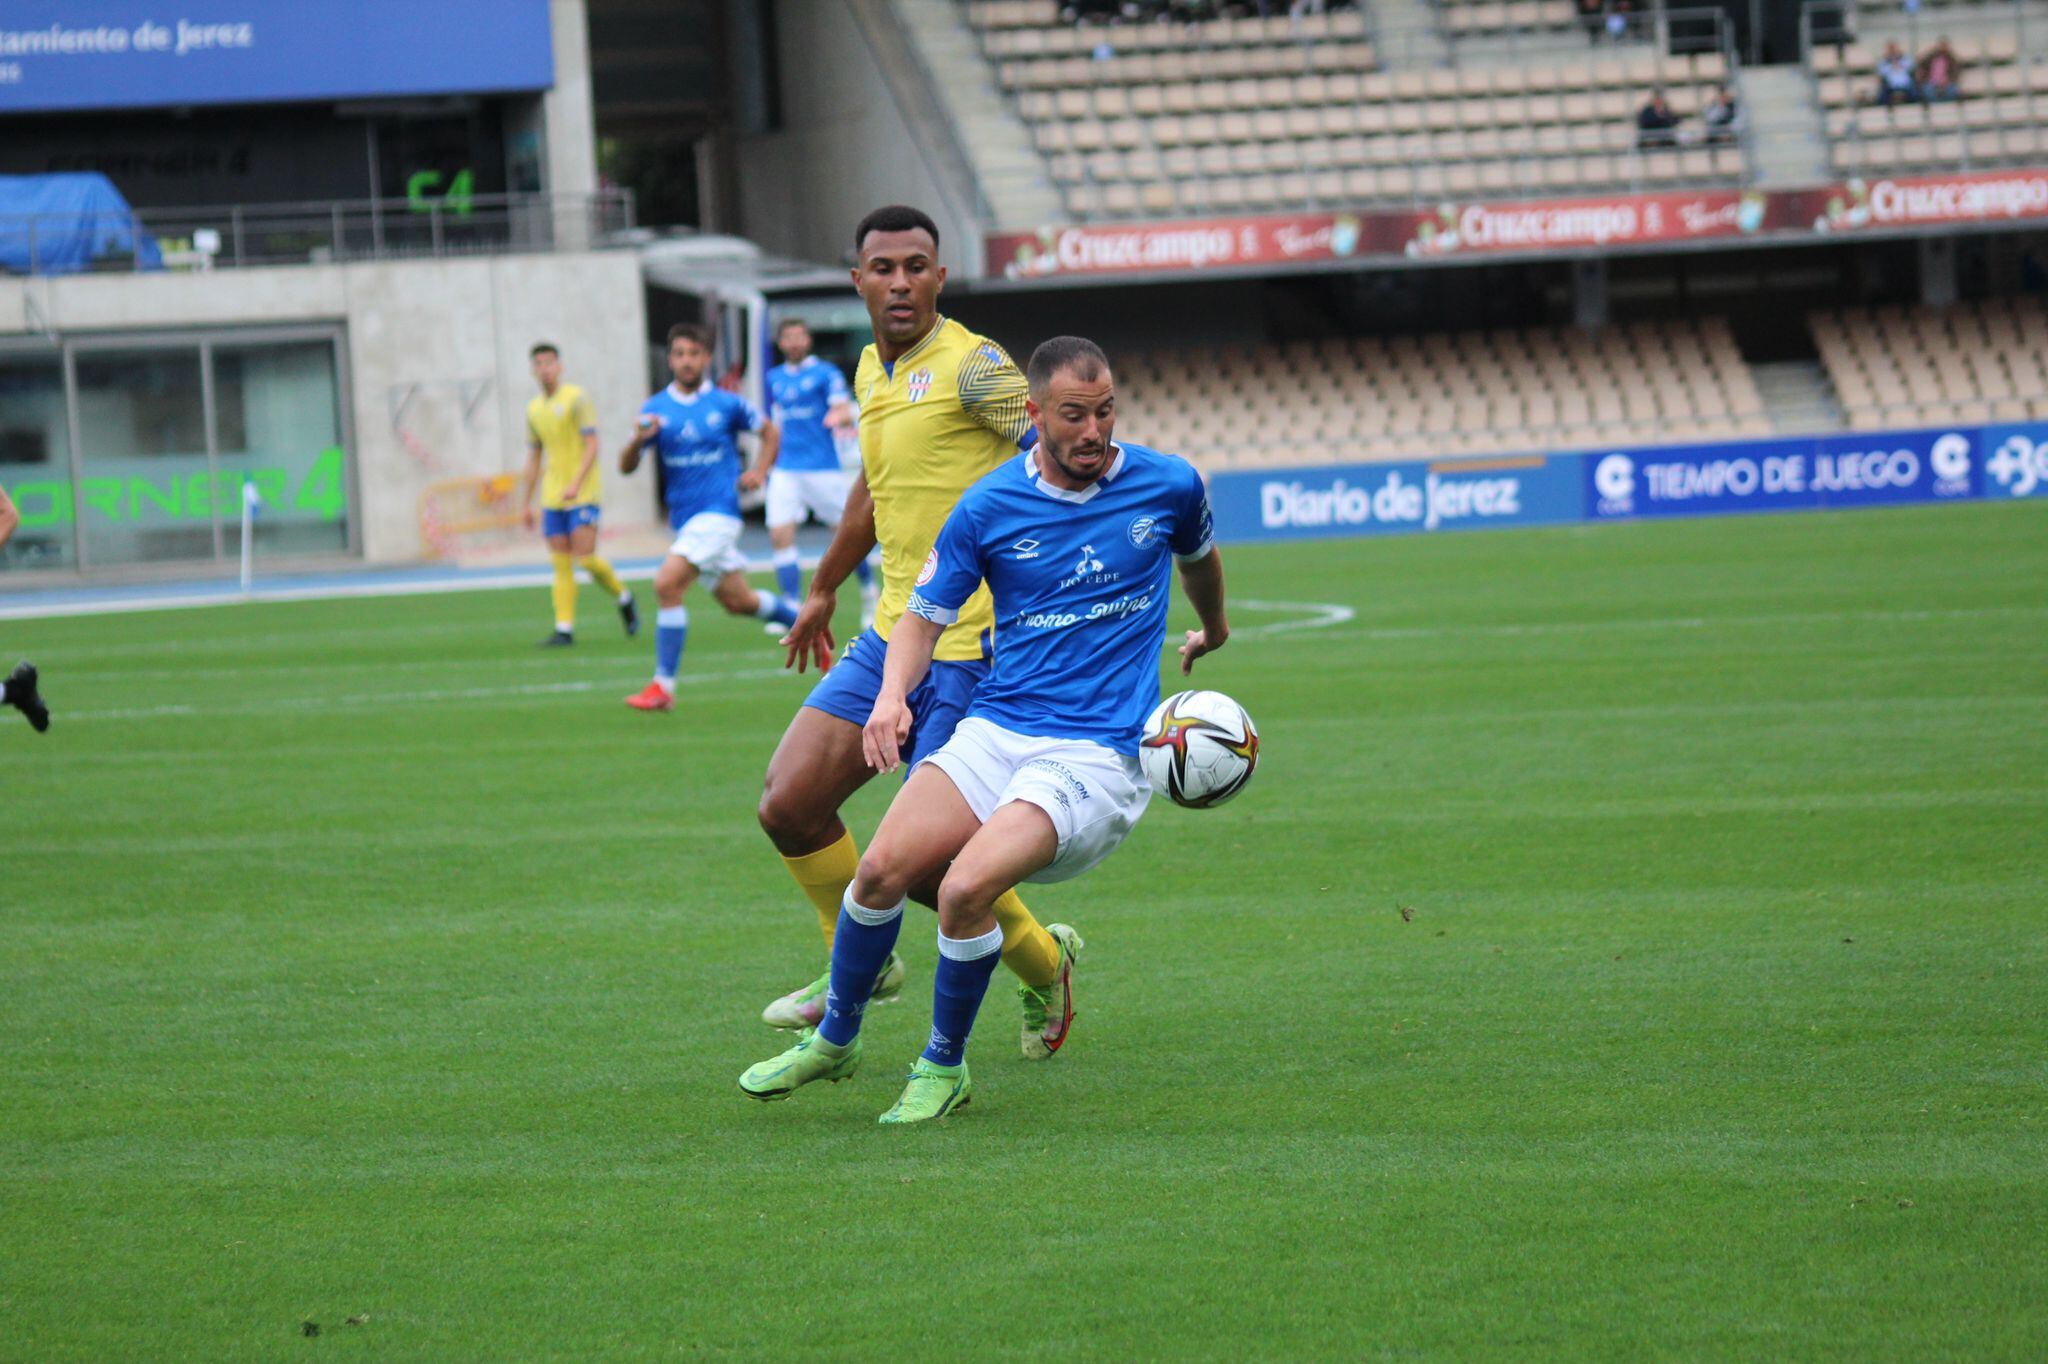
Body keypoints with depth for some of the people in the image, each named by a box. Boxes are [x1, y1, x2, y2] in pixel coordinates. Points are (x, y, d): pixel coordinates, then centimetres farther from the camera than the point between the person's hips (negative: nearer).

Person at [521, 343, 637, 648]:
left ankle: (623, 597, 13)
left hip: (583, 495, -6)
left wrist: (576, 484, -24)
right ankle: (564, 629, -1)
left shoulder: (576, 398, -6)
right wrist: (527, 504, 19)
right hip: (552, 498, 6)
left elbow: (592, 445, -12)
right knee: (561, 565, 0)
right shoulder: (534, 410, 13)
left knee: (585, 558, -12)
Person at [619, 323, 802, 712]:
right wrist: (638, 440, -20)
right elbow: (626, 467, 0)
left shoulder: (727, 404, -3)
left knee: (667, 584, -22)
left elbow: (770, 432, 13)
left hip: (718, 512, -5)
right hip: (683, 517, 5)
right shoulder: (656, 409, 4)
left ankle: (663, 686, -17)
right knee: (737, 601, 15)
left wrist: (760, 472, -3)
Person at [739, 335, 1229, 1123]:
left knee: (965, 888, -26)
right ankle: (834, 1040, 10)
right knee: (884, 867, -17)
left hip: (1097, 753, -3)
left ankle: (944, 1068, -3)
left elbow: (1197, 554, 24)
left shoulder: (1167, 487, -1)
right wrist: (892, 695, -13)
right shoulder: (988, 508, -1)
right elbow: (926, 614, 7)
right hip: (996, 731, 3)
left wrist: (1212, 629, 43)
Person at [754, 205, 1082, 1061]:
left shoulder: (971, 366, -13)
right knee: (788, 805, 1)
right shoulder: (872, 373, 13)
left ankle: (1043, 966, 22)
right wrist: (823, 590, 40)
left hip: (974, 652, -8)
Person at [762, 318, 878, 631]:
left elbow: (845, 412, -12)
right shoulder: (775, 379, 14)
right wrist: (770, 462, 25)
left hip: (824, 467, -4)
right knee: (780, 535, -11)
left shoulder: (826, 373, -2)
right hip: (786, 470, 4)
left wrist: (839, 417, -35)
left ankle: (869, 594, 25)